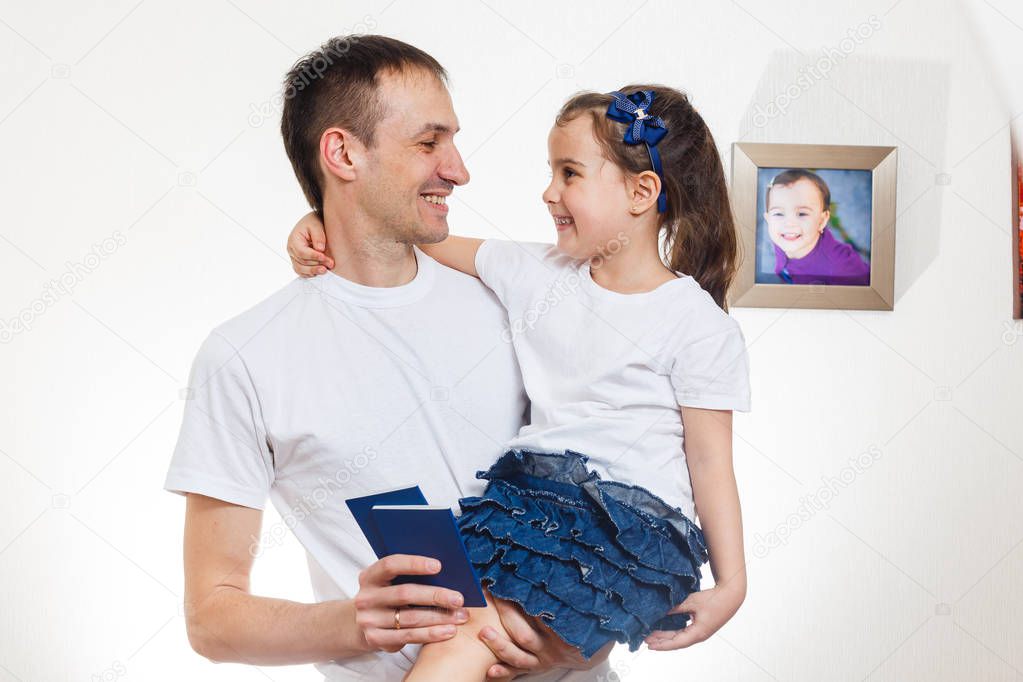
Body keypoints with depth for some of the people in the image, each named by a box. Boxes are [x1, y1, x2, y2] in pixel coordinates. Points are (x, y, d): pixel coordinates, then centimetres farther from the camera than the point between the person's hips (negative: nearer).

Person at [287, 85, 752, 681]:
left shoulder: (700, 327, -4)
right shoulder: (538, 274, 11)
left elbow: (710, 461, -2)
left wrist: (730, 585, -4)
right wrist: (328, 223, 6)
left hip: (635, 519, -6)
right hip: (530, 488, 6)